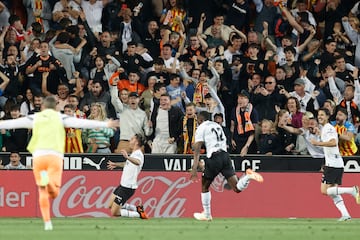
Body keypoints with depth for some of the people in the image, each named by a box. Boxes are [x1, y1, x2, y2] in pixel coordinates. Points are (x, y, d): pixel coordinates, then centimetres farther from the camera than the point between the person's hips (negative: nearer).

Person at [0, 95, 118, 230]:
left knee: (43, 192, 12)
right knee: (54, 193, -8)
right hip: (55, 155, -1)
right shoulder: (59, 117, 14)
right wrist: (105, 125, 3)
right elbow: (81, 123, 4)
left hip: (38, 155, 2)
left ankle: (47, 222, 2)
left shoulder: (35, 118, 18)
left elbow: (12, 123, 20)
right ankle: (48, 180, -41)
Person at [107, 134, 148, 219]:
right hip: (122, 185, 10)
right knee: (110, 206, 19)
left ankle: (139, 214, -3)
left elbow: (138, 162, -47)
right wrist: (115, 164, 48)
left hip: (127, 188, -10)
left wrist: (127, 157, -64)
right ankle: (136, 208, 16)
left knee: (114, 213, -7)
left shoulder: (138, 154, -21)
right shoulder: (134, 154, 11)